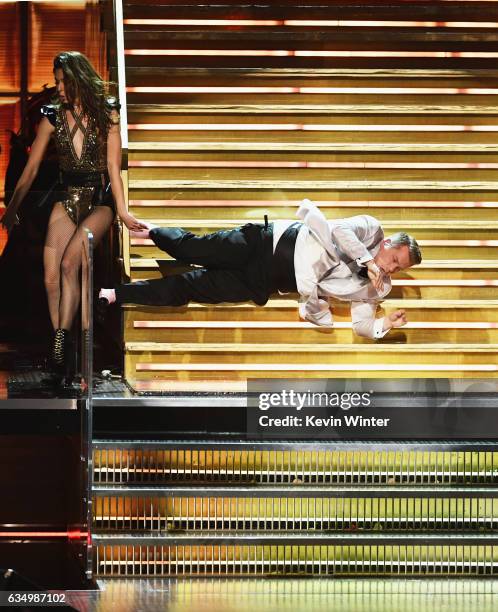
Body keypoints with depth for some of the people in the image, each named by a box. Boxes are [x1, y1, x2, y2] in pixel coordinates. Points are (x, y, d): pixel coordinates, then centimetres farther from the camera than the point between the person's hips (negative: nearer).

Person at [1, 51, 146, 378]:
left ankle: (62, 340, -23)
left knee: (69, 264, -25)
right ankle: (60, 348, -2)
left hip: (99, 199, -3)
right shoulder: (53, 116, 5)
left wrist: (122, 211, -11)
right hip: (67, 198, 3)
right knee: (51, 276, -11)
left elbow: (113, 165, -5)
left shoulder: (106, 113, -3)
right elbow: (31, 169, 8)